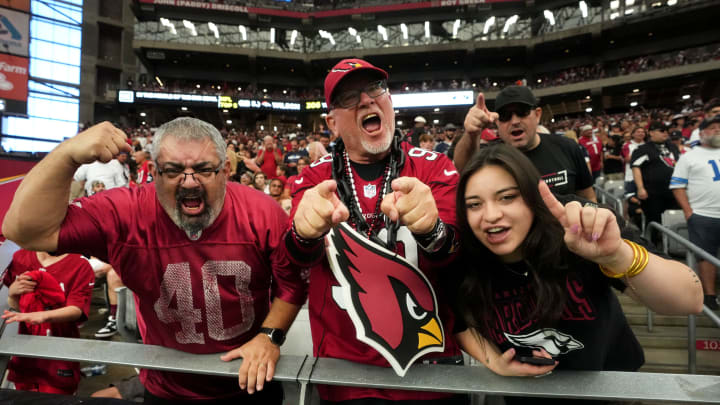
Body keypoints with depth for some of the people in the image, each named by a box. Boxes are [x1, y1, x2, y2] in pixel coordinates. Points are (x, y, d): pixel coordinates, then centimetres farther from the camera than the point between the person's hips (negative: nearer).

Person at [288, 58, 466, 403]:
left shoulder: (435, 168, -5)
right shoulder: (315, 177, -2)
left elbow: (451, 253, -18)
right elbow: (303, 253, -18)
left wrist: (431, 231, -42)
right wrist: (308, 233, -42)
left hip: (428, 361, 0)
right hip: (343, 366, 1)